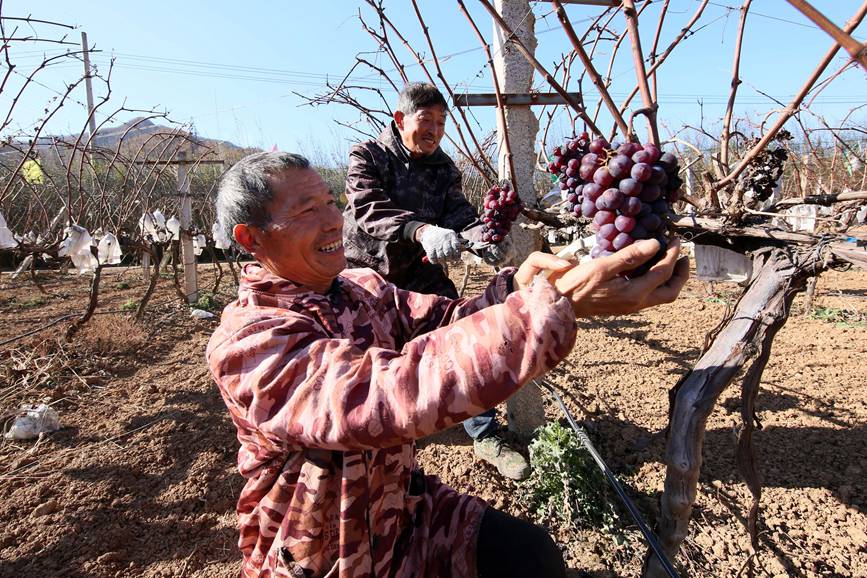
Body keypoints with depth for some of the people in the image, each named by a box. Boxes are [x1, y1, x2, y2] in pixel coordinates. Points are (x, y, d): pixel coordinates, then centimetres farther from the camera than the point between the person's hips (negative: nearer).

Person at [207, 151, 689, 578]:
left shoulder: (361, 288, 0)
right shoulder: (247, 342, -25)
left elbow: (446, 321, -8)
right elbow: (387, 394, -39)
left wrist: (518, 287, -29)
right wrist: (558, 303, -44)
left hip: (407, 507, 5)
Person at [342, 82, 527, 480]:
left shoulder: (443, 167, 2)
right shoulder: (367, 158, -11)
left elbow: (458, 211, -12)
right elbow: (371, 210, -29)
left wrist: (480, 235, -36)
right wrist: (421, 230, -48)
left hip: (423, 275, 3)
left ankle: (486, 438, 12)